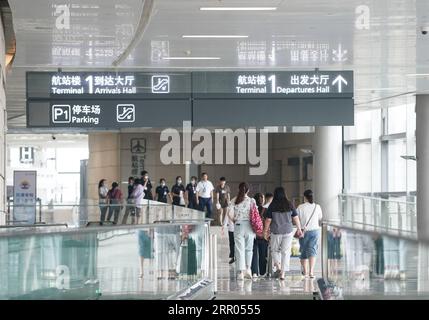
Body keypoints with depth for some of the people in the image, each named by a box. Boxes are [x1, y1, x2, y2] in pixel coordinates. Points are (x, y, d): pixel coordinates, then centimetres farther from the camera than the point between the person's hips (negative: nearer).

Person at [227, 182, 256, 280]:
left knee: (239, 249, 3)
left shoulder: (234, 201, -1)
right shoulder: (251, 200, -2)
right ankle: (248, 269, 6)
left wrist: (234, 220, 8)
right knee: (249, 248, 15)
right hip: (249, 225, 0)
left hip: (238, 225, 0)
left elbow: (230, 213, -9)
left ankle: (240, 272, 0)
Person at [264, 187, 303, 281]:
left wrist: (265, 231, 6)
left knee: (275, 250, 17)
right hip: (288, 231, 1)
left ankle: (278, 267, -3)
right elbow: (296, 218, 2)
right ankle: (283, 273, 4)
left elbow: (268, 220, -5)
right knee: (286, 252, 6)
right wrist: (299, 229, 14)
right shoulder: (289, 205, -2)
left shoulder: (272, 206, -7)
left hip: (276, 232, -1)